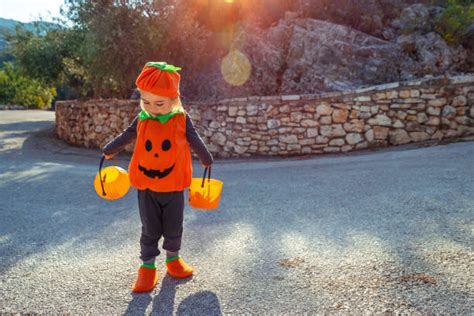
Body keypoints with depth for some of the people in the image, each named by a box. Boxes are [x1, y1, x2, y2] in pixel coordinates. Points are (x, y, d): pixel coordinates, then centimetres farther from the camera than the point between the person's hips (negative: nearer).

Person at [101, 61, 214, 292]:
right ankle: (147, 266, 23)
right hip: (146, 187, 1)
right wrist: (109, 151, 32)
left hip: (174, 187, -1)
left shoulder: (182, 119, -8)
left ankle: (173, 258, 34)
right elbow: (125, 137, 15)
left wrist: (207, 160, 22)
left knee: (174, 228, 12)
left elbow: (196, 141, 8)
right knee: (150, 230, 9)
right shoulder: (141, 120, -3)